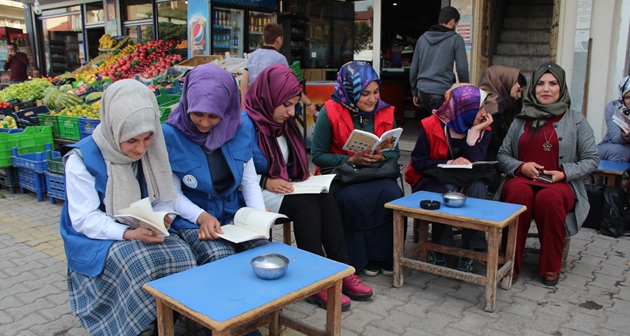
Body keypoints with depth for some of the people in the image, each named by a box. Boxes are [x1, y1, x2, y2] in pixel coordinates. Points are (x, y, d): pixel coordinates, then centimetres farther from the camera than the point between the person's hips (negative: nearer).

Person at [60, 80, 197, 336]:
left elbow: (164, 199, 4)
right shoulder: (82, 158, -15)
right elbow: (84, 219, -16)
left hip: (144, 233, 4)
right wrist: (129, 233, -31)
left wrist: (161, 218, -20)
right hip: (96, 240, -4)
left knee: (181, 254, -25)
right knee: (138, 262, -34)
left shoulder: (151, 153, -2)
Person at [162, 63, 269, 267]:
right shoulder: (170, 135, -11)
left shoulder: (241, 128, -1)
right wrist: (201, 216, -21)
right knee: (221, 260, -31)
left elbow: (250, 181, 3)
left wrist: (260, 214, -13)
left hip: (234, 214, 3)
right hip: (191, 219, -3)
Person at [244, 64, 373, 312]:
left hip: (286, 187, 7)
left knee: (326, 198, -20)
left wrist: (304, 180, 1)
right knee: (307, 204, -29)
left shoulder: (284, 122, 11)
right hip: (258, 193, -7)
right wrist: (266, 182, -22)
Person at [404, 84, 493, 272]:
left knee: (478, 186, -30)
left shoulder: (483, 129, -4)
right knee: (447, 190, -35)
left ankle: (470, 252, -23)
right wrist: (449, 163, -23)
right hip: (432, 181, -3)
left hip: (467, 182, 3)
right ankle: (439, 250, -17)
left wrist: (473, 133, -23)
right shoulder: (431, 126, -12)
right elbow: (418, 162, -12)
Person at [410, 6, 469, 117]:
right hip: (442, 93, -5)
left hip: (422, 91, 5)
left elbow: (413, 69, 15)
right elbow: (462, 69, -5)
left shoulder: (422, 38, 14)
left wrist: (415, 92, 23)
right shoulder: (455, 39, 0)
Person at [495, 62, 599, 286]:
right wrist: (521, 167, -11)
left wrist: (564, 173, -12)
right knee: (519, 194, -36)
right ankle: (511, 263, -23)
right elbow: (502, 155, 10)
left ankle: (551, 267, -17)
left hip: (560, 184, -1)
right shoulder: (521, 120, 17)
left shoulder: (576, 121, 11)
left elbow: (591, 159, 5)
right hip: (521, 180, 1)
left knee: (549, 198, -37)